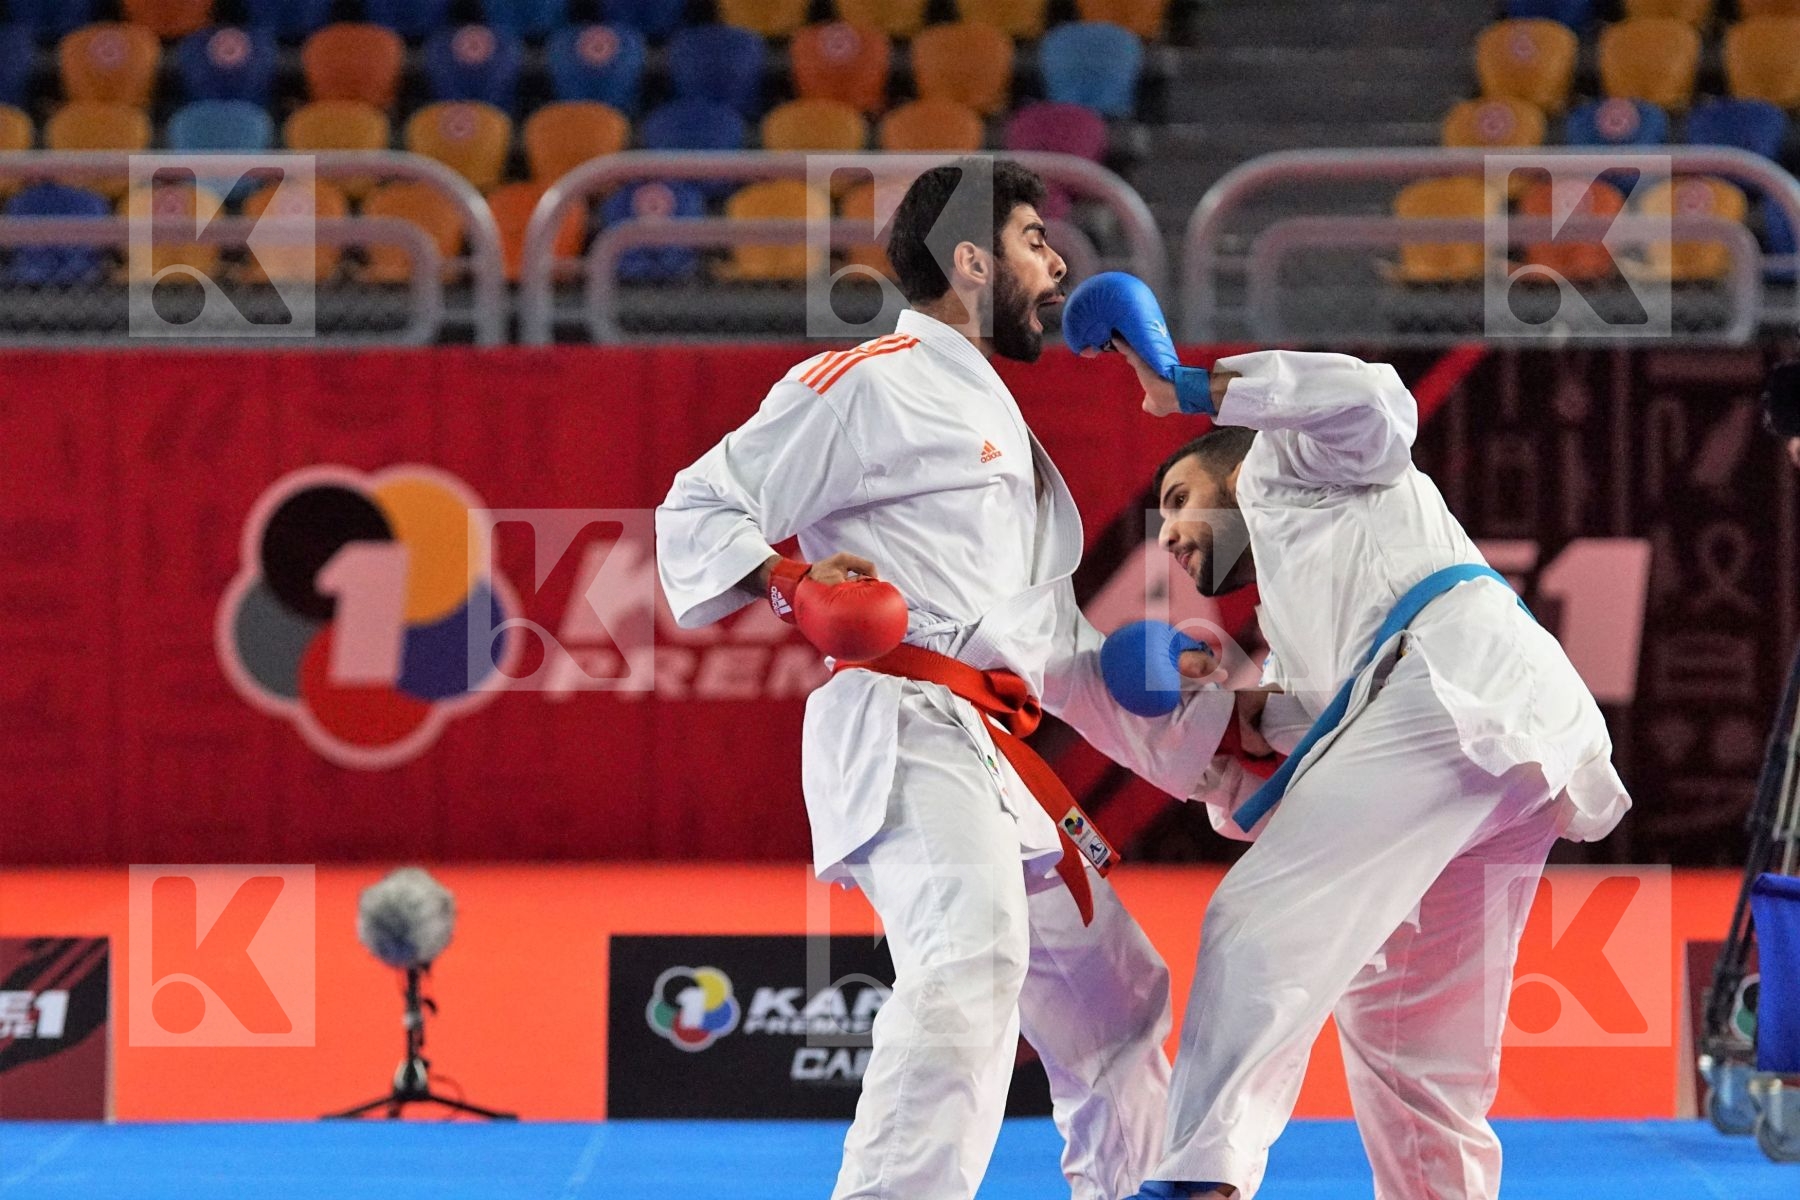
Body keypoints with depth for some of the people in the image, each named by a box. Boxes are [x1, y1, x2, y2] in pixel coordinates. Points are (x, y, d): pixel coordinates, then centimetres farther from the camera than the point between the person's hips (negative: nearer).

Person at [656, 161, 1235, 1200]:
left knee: (1116, 1007, 20)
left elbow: (1064, 651, 28)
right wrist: (792, 582, -21)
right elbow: (699, 510, -2)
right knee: (970, 962, -34)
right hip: (909, 730, -10)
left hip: (998, 760, 10)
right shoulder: (871, 385, 0)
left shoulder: (997, 424, 28)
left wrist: (1209, 736, 21)